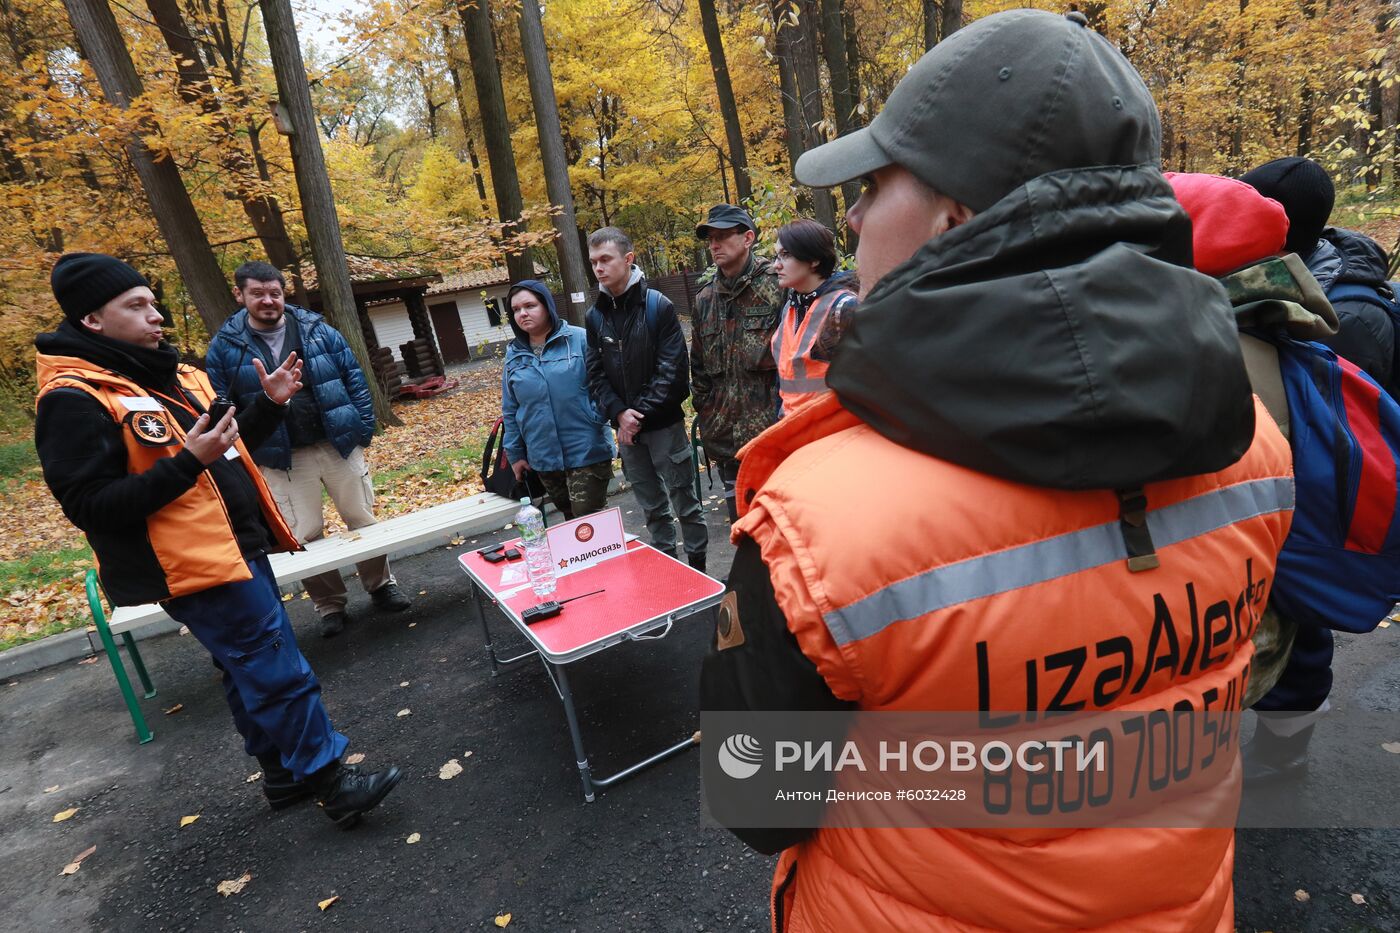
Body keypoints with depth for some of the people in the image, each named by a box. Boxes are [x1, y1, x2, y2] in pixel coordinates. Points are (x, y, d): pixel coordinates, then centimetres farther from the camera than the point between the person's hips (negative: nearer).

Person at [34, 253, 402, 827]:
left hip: (238, 549, 9)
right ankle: (328, 779, 10)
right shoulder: (74, 401, -14)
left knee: (253, 672, 18)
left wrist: (269, 403, 6)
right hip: (194, 566, -9)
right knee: (280, 675, -4)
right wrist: (187, 462, -27)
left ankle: (284, 774, 33)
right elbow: (89, 506, -19)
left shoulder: (172, 375, 12)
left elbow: (225, 449, 20)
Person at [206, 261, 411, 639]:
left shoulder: (317, 330, 2)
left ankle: (381, 586, 27)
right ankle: (329, 605, 21)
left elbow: (354, 379, 4)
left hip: (339, 445, 1)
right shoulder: (225, 346, 0)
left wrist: (364, 429, -2)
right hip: (281, 459, 0)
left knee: (364, 519, 8)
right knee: (305, 536, 5)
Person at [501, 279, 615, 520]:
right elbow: (510, 411, 14)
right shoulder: (514, 355, 8)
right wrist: (515, 453, 13)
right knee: (572, 519, 16)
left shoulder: (579, 339, -6)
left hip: (586, 452, -4)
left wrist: (596, 416, -18)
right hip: (544, 458, 5)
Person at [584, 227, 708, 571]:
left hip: (664, 423, -4)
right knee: (652, 507, 15)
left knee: (684, 502, 5)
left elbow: (672, 369, -12)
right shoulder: (594, 316, 7)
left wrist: (641, 413, -16)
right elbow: (596, 375, 5)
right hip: (626, 429, 4)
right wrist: (619, 413, -11)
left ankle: (698, 567, 19)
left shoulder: (659, 306, -7)